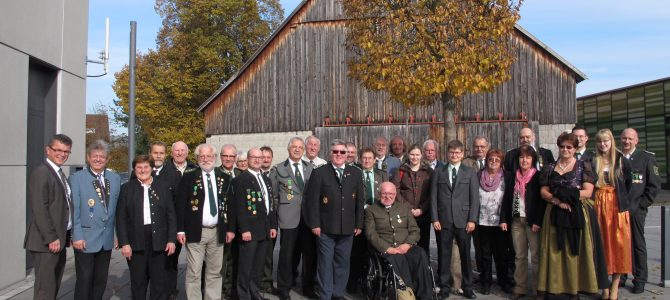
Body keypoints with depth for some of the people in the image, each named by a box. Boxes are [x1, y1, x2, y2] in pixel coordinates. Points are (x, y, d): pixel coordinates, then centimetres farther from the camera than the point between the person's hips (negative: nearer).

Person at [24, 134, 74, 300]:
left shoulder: (60, 174, 16)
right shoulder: (41, 172, -12)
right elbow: (39, 209, -19)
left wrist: (64, 236, 11)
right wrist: (51, 238, -21)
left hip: (60, 239, 9)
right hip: (46, 241, -9)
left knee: (54, 287, 16)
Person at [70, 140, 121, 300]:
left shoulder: (115, 178, 7)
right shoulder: (76, 178, -5)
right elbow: (74, 210, -8)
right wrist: (77, 236, -13)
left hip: (107, 239, 4)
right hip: (85, 239, -4)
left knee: (101, 280, 13)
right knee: (84, 280, 2)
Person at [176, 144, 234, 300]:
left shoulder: (225, 178, 8)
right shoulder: (189, 177, -1)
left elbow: (230, 205, 10)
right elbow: (180, 205, -3)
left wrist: (230, 228, 4)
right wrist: (180, 230, -9)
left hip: (217, 232, 3)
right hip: (195, 232, -3)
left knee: (215, 271, 11)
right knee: (194, 273, 0)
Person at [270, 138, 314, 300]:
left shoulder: (310, 168, 10)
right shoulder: (278, 169, 3)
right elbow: (273, 195, 6)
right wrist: (280, 211, 2)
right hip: (289, 218, -3)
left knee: (310, 253, 8)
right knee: (288, 254, 3)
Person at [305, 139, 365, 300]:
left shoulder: (355, 173, 7)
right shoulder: (319, 173, -2)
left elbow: (359, 201, 8)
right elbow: (312, 200, -5)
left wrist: (359, 224, 5)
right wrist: (314, 224, -9)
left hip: (347, 228, 3)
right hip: (326, 227, -3)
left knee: (342, 262, 12)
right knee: (325, 263, 4)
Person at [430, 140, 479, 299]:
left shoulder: (470, 172, 6)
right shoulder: (438, 172, 8)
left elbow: (474, 198, 2)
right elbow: (433, 197, 4)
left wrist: (472, 220, -6)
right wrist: (434, 218, -3)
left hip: (463, 220, 0)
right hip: (444, 220, 1)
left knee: (465, 255, 6)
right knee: (444, 255, 4)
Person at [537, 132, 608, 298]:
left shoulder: (583, 166, 3)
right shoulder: (550, 168, 10)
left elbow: (588, 191, -5)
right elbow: (543, 192, 4)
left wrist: (568, 195, -16)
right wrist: (557, 200, -14)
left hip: (579, 214, -2)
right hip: (555, 215, 2)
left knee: (576, 251, 0)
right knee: (555, 251, 2)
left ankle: (576, 286, 10)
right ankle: (555, 285, 9)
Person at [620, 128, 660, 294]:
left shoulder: (647, 157, 1)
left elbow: (654, 185, -1)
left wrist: (640, 205, -7)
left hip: (636, 209, -2)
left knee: (638, 244, 5)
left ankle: (640, 280, 15)